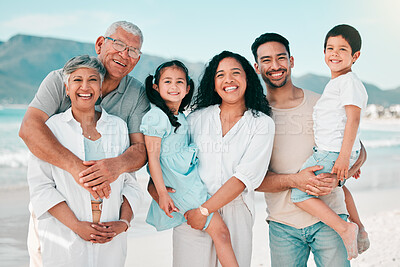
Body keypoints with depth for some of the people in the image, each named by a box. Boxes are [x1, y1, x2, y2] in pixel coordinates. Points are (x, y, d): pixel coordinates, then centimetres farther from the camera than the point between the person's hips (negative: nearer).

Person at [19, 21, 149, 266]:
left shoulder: (137, 94, -4)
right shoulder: (60, 80, -12)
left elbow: (141, 149, -12)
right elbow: (29, 128, -27)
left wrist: (118, 164, -37)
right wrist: (75, 166, -42)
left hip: (104, 197, 1)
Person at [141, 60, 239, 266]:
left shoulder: (181, 117, 15)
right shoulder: (156, 117, -11)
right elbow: (153, 156, -14)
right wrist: (162, 193, -16)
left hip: (191, 180, 8)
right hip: (178, 186, -8)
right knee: (220, 230, -8)